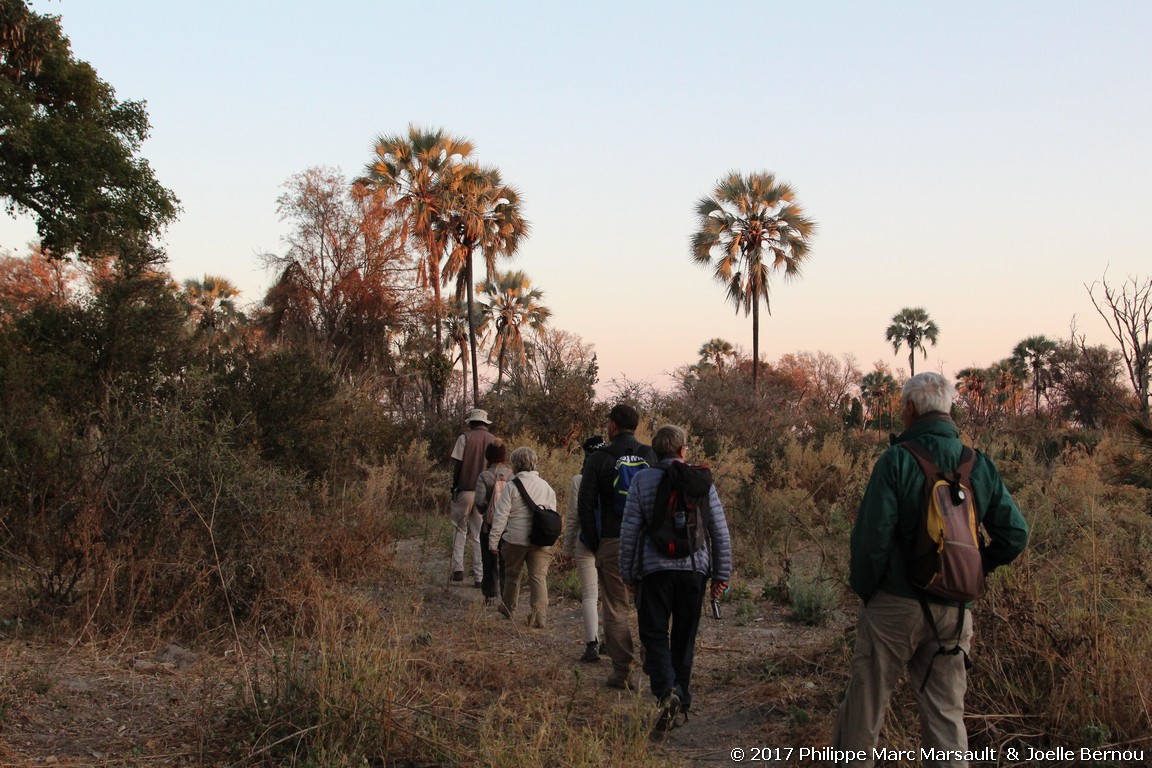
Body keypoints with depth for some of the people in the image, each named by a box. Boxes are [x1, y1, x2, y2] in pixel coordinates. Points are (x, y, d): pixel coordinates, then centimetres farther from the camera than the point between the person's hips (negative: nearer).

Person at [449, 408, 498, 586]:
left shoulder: (464, 438, -1)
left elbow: (456, 466, -4)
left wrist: (454, 489, 5)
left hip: (466, 490, -2)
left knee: (460, 529, 11)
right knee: (480, 535, 7)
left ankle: (458, 569, -2)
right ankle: (479, 577, 6)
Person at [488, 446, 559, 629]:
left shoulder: (512, 486, -7)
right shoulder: (546, 487, 5)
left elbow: (501, 516, -8)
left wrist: (493, 540, -3)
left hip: (515, 539, -2)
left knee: (512, 574, 17)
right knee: (539, 576, 3)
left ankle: (507, 610, 33)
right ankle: (540, 617, -7)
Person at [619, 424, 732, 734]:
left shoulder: (642, 480, -3)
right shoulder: (703, 481, 3)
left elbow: (629, 530, -4)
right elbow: (720, 532, 5)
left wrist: (628, 573, 6)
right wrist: (721, 574, 12)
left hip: (655, 569, -2)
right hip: (694, 569, 2)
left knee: (654, 635, 3)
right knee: (684, 638, 13)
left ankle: (666, 691, -20)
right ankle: (682, 703, 17)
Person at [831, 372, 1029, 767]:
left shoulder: (897, 460, -13)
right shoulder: (981, 465, 2)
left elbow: (871, 536, -16)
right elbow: (1015, 535, 3)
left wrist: (864, 590, -2)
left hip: (895, 603, -4)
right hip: (954, 613, 4)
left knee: (865, 701, 9)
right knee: (946, 712, 11)